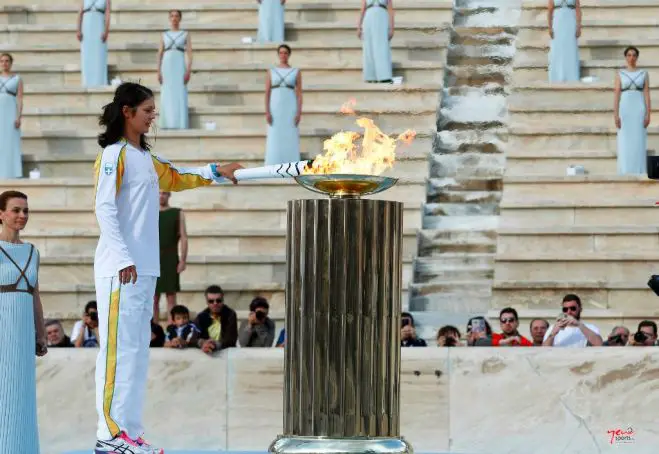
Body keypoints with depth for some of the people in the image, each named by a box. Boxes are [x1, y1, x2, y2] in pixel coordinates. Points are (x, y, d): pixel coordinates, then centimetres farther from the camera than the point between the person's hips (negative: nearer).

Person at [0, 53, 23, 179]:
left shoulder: (17, 79, 4)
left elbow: (20, 99, -3)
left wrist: (19, 117, -14)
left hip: (10, 113, -3)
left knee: (11, 142, -8)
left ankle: (11, 174, -8)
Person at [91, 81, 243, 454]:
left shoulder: (146, 158, 17)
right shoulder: (114, 154, -9)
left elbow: (175, 178, 36)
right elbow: (104, 208, -16)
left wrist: (217, 173, 32)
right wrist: (123, 258, -22)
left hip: (145, 266, 9)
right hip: (121, 268, -9)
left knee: (138, 347, 8)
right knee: (119, 346, -11)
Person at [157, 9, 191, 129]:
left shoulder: (185, 34, 7)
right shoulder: (164, 35, 13)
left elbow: (189, 53, 0)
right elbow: (160, 54, 9)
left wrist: (188, 71, -12)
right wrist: (159, 72, -2)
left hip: (180, 66, -2)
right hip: (167, 66, 2)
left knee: (180, 95, -7)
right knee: (167, 96, -2)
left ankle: (180, 124, -7)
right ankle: (168, 124, 0)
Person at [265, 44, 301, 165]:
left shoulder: (296, 72, 6)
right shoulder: (271, 72, 7)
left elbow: (299, 94, 3)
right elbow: (267, 93, 3)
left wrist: (299, 113, -7)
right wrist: (267, 112, -8)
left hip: (290, 108, 0)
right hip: (275, 108, 0)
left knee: (290, 140, -3)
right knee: (274, 140, -4)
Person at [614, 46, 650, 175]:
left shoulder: (644, 73, 7)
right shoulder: (620, 74, 5)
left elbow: (647, 94, 2)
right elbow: (616, 95, 0)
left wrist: (648, 114, -7)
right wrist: (616, 115, -9)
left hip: (639, 110, 0)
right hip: (625, 110, 0)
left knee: (639, 143, -2)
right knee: (625, 144, -3)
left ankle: (639, 173, 0)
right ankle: (626, 174, 0)